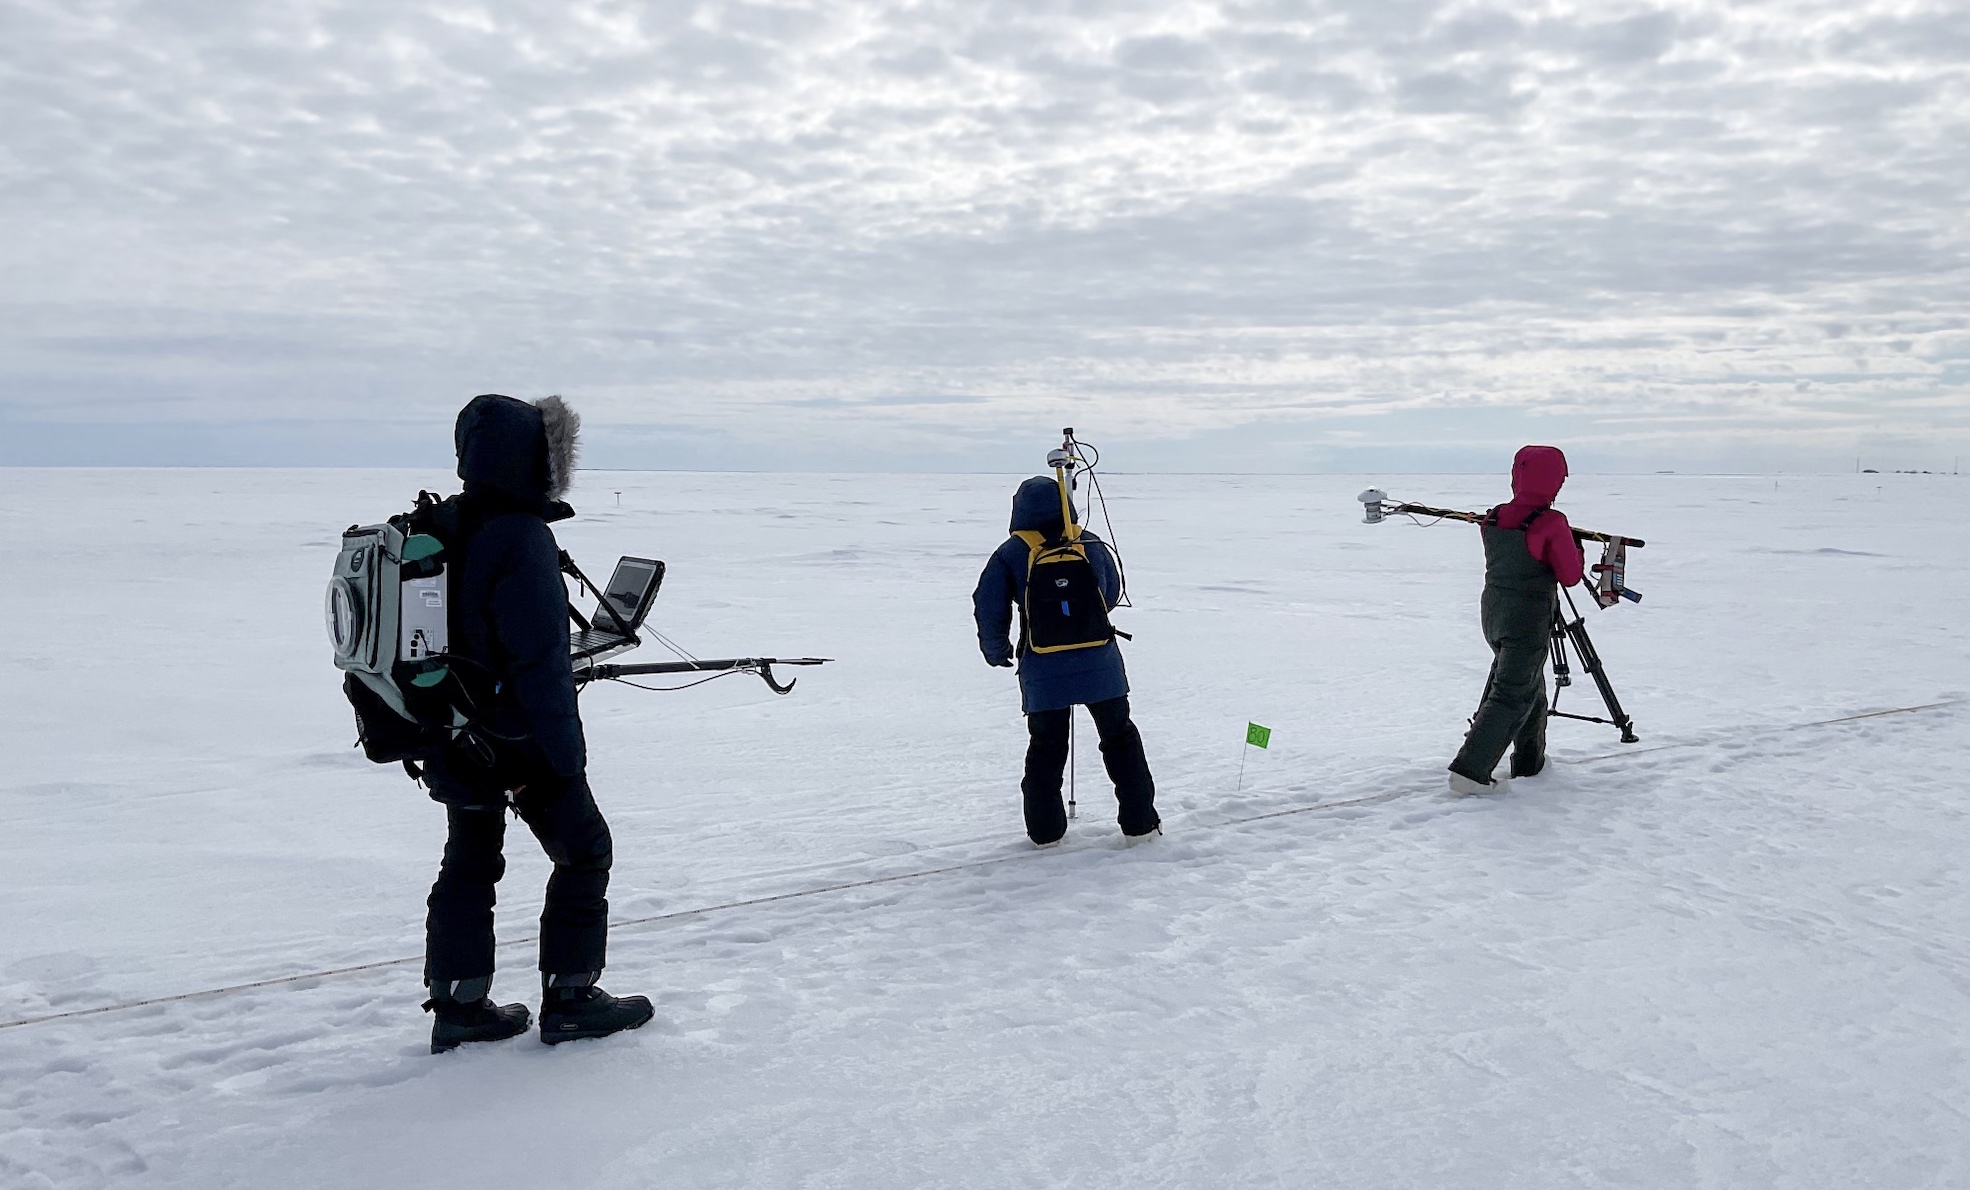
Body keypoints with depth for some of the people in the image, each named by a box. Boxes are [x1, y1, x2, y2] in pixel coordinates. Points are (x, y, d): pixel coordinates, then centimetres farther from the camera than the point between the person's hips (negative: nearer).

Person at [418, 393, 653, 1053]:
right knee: (584, 852, 7)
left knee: (469, 861, 17)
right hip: (521, 739, -8)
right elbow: (541, 659, -23)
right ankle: (569, 999, 12)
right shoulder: (523, 539, -22)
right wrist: (567, 752, -17)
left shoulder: (445, 528, 5)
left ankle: (459, 1006, 24)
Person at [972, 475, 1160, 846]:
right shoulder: (1092, 544, 3)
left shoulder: (1010, 554, -5)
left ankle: (1045, 829, 17)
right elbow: (1112, 593, 16)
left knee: (1045, 747, 13)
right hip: (1099, 663, 1)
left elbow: (988, 608, -4)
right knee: (1120, 738, 15)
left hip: (1043, 671, -1)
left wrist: (997, 651, 12)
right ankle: (1139, 822, 17)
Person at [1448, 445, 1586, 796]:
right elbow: (1570, 575, -9)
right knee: (1512, 695, -2)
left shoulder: (1493, 519, 1)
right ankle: (1469, 770, -10)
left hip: (1493, 615, 7)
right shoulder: (1551, 524, -17)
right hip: (1528, 622, -7)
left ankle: (1530, 760, 35)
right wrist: (1577, 551, 10)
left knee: (1530, 685, 26)